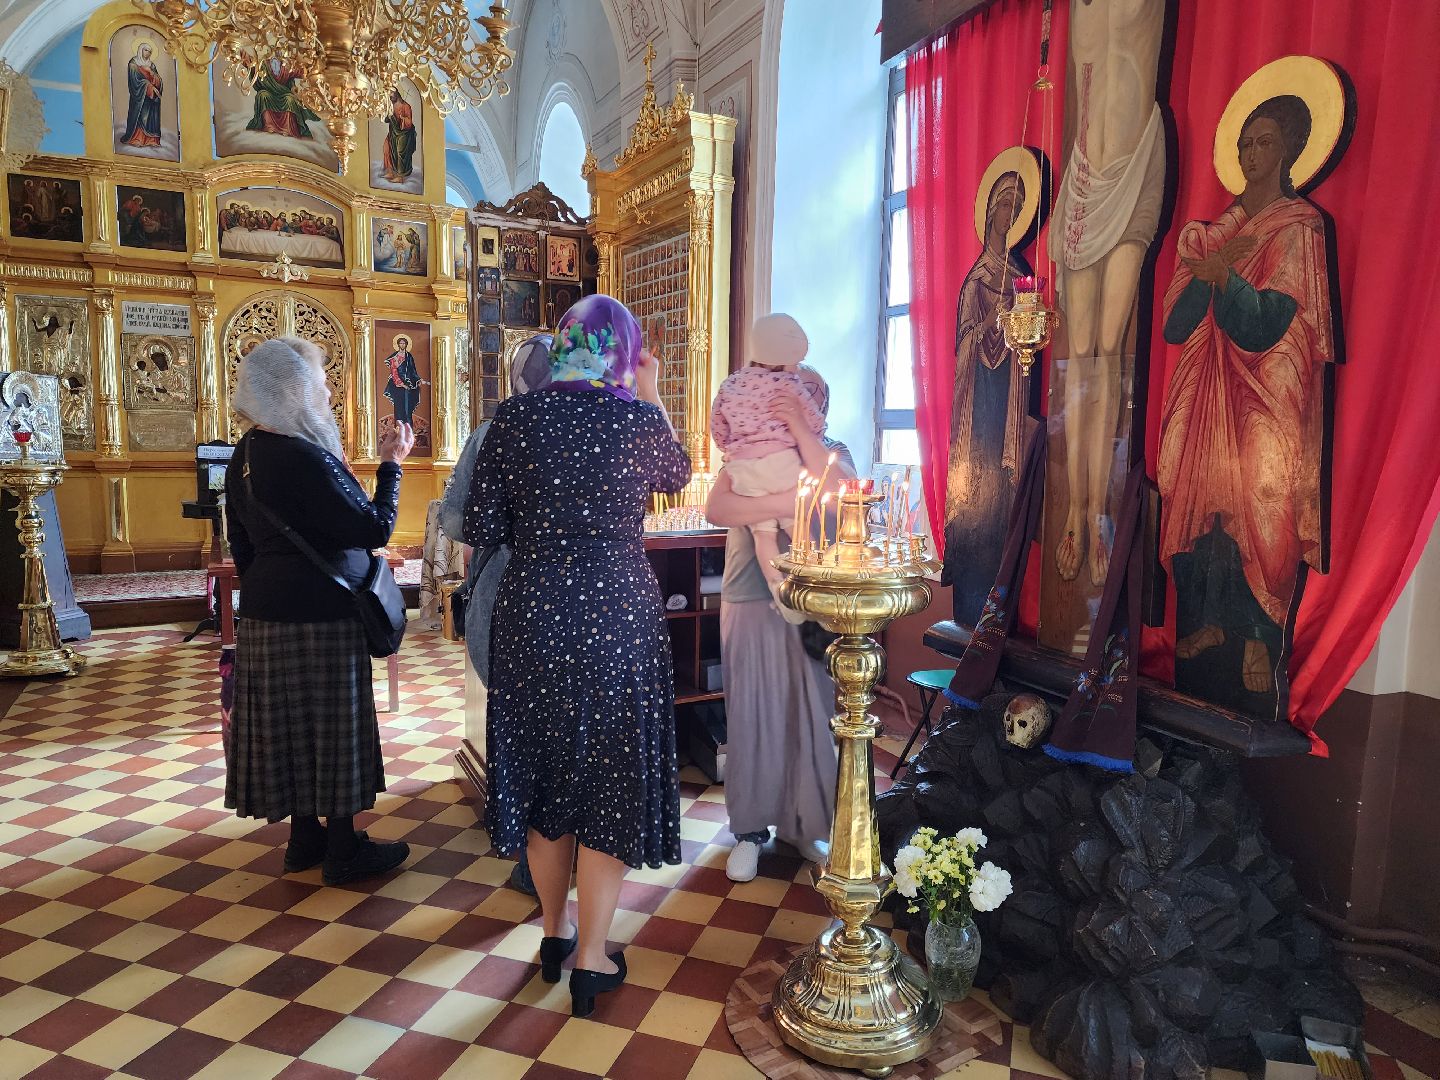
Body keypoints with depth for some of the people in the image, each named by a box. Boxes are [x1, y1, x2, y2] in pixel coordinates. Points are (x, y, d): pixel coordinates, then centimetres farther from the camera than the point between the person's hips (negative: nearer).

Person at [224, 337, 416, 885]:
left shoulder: (245, 457, 8)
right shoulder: (305, 459, -22)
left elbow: (243, 544, 16)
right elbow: (375, 529, -20)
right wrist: (391, 465, -10)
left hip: (266, 613, 9)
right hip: (318, 617, -9)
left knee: (290, 724, 15)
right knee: (331, 725, 3)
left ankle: (305, 837, 29)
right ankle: (343, 850, 15)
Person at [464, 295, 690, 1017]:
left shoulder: (513, 418, -5)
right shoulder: (640, 419, -8)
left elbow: (480, 531, -3)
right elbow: (676, 476, 14)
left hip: (532, 612, 2)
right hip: (619, 613, -2)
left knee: (542, 766, 18)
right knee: (610, 774, 10)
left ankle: (554, 931, 35)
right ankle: (591, 959, 20)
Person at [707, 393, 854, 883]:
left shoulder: (832, 453, 8)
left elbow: (836, 493, -15)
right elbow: (716, 509, -12)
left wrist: (801, 429, -19)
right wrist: (784, 502, -22)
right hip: (750, 604, 0)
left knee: (810, 715, 6)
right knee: (751, 715, 5)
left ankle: (803, 824, 23)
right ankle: (750, 829, 20)